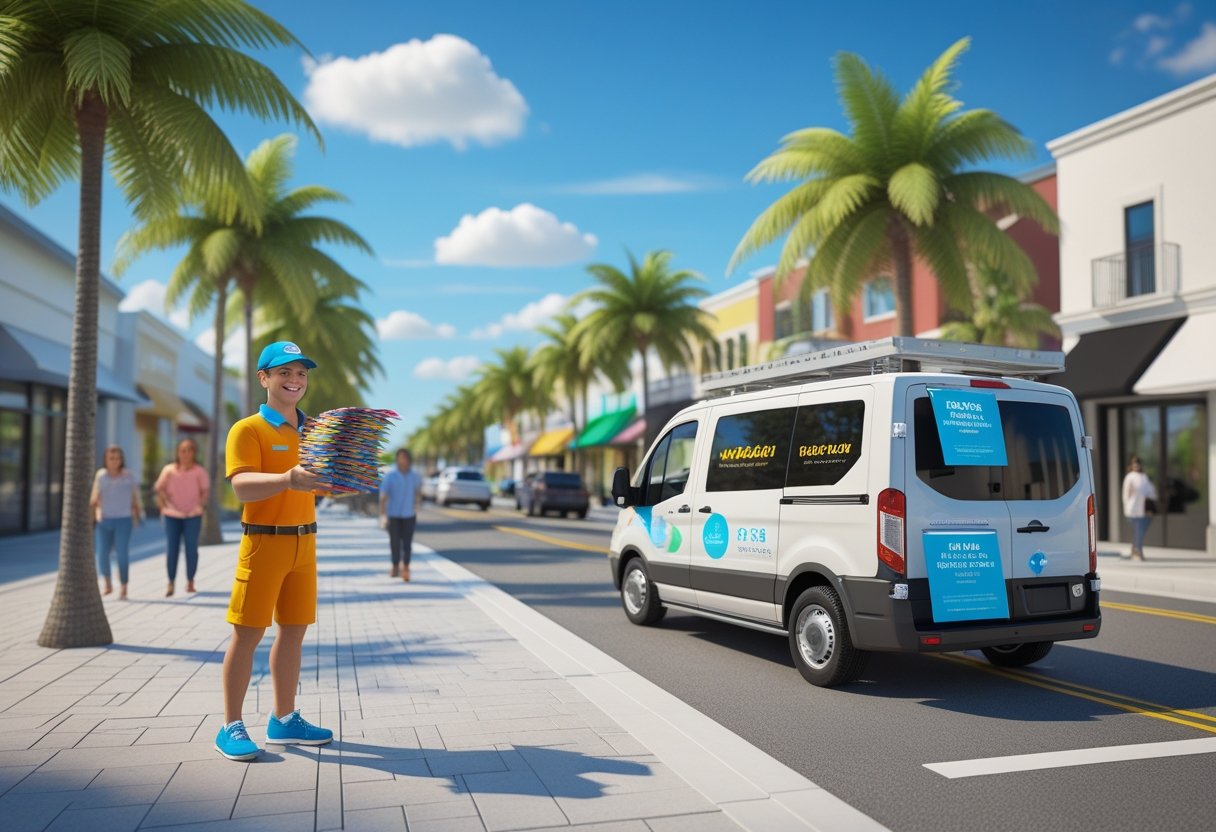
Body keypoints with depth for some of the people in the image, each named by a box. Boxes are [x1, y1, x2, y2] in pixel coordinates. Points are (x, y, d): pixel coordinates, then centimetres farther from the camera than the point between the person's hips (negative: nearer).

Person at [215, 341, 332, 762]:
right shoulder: (247, 430, -7)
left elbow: (321, 481, 19)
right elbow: (243, 486, -20)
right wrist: (286, 480, -37)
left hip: (304, 540, 6)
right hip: (264, 540, -6)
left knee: (294, 630, 11)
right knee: (248, 633, -1)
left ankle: (284, 719, 23)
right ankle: (231, 727, 11)